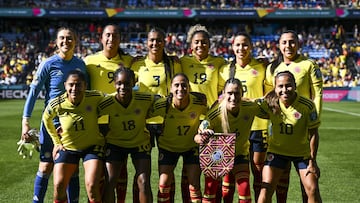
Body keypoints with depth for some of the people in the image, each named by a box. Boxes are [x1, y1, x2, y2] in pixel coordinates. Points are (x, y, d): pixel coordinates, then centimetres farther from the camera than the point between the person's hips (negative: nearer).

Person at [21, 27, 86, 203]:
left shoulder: (80, 64, 4)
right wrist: (26, 121, -13)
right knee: (46, 167, 1)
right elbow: (34, 91, -7)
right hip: (52, 121, -3)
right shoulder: (49, 64, -8)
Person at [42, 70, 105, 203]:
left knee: (92, 185, -17)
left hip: (93, 146, -1)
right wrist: (57, 142, 6)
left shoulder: (96, 98, -21)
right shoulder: (57, 104, -17)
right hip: (67, 147, 2)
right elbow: (46, 119, 7)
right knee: (59, 186, -5)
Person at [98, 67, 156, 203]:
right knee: (109, 183, -4)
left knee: (144, 183, -6)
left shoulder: (146, 99, -24)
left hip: (140, 142, 0)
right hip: (115, 143, 0)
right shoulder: (106, 104, -25)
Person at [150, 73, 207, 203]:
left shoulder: (199, 103, -26)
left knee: (194, 185, -1)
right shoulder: (163, 105, -28)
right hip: (168, 146, 0)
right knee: (164, 184, -3)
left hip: (191, 146, 0)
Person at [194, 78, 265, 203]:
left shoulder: (251, 107, -23)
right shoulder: (215, 114, -31)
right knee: (210, 188, -6)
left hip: (240, 152, 2)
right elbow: (198, 135, -31)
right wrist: (201, 138, -50)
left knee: (244, 188, -7)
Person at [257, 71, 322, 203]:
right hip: (277, 150, 1)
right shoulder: (270, 103, -16)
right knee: (266, 189, -5)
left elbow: (313, 134, -14)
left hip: (302, 152, -1)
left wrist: (312, 161, -12)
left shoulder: (307, 105, -23)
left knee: (313, 190, -4)